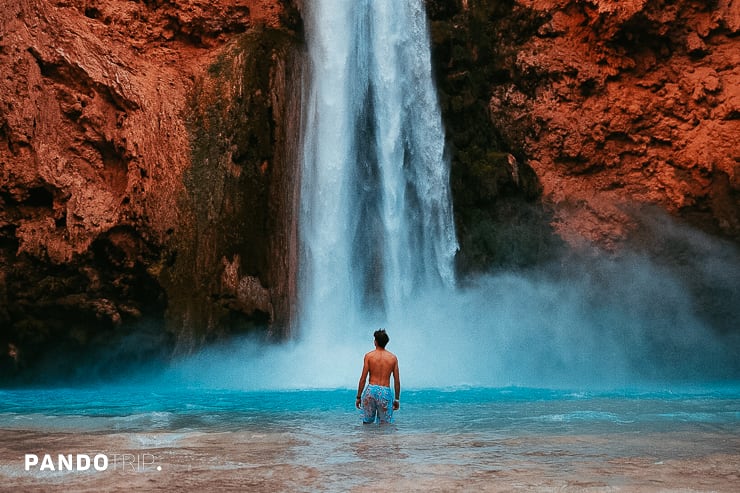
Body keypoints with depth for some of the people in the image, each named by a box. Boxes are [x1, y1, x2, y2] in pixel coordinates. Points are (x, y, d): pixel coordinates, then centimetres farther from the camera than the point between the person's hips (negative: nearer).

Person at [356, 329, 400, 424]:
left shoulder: (369, 356, 0)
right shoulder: (393, 357, 5)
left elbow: (363, 378, -2)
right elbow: (397, 381, 5)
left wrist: (358, 397, 5)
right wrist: (397, 399, 14)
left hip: (371, 390, -1)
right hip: (385, 392, 1)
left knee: (367, 423, 10)